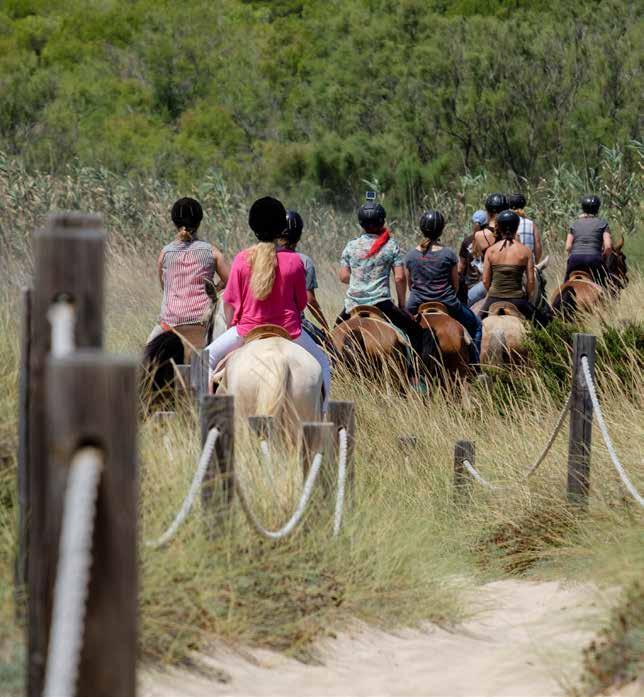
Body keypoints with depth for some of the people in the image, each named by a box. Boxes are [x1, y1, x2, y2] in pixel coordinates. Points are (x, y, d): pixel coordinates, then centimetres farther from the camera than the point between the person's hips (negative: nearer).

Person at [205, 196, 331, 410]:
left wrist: (232, 327, 14)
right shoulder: (294, 261, -6)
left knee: (209, 357, 18)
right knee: (321, 362, 24)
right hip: (288, 331, 1)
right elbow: (301, 302, 4)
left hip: (248, 329, -1)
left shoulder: (242, 260, -6)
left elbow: (230, 302, -1)